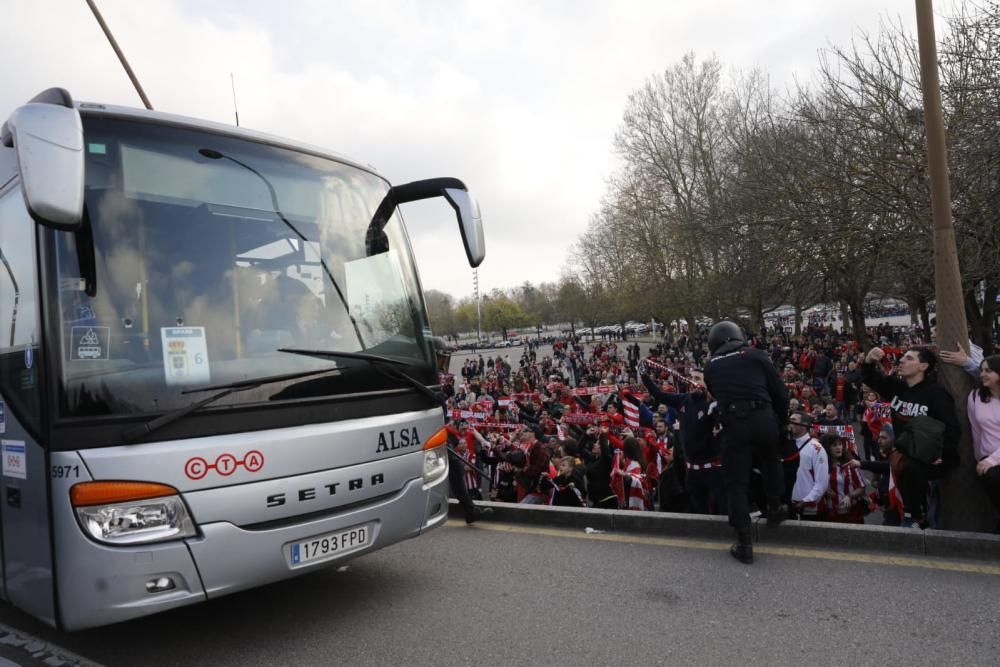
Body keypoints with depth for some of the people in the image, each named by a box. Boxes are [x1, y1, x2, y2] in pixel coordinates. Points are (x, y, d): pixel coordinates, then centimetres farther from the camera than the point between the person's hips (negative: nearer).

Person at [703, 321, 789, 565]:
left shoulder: (711, 366, 15)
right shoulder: (756, 356, 9)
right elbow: (780, 392, 9)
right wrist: (781, 421, 22)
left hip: (732, 424, 0)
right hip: (763, 419, 1)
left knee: (736, 482, 6)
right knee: (771, 464, 29)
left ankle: (744, 544, 7)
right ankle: (774, 509, 45)